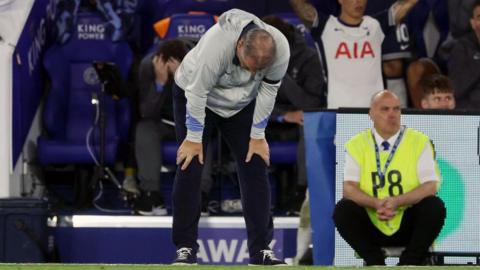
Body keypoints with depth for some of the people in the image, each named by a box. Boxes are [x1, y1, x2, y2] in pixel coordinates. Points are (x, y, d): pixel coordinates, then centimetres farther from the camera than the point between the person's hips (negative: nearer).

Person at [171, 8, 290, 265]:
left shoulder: (280, 49, -30)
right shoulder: (216, 46, -41)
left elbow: (267, 91, -14)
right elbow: (197, 93, -29)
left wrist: (257, 136, -8)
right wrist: (194, 139, -20)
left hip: (241, 104, 3)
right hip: (194, 94, -3)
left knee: (255, 166, -4)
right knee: (190, 167, -10)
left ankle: (260, 248, 1)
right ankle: (185, 247, -4)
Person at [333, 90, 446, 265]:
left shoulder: (419, 142, 2)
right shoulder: (356, 145, 4)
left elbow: (430, 186, -7)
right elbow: (349, 188, -6)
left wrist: (398, 201, -24)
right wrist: (375, 203, -26)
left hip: (408, 225, 0)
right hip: (372, 225, 0)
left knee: (435, 206, -28)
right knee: (343, 209, -26)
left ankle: (409, 264, -14)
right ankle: (375, 264, -13)